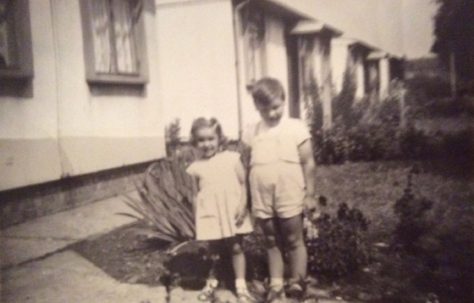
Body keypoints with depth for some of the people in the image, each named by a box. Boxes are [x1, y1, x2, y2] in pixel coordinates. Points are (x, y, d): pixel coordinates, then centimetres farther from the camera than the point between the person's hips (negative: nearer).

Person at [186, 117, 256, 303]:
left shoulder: (232, 158, -3)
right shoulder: (196, 167, 1)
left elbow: (243, 184, -3)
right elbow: (198, 193, 7)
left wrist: (242, 205, -13)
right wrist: (197, 217, 4)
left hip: (232, 211, -1)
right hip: (210, 214, 1)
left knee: (236, 247, 6)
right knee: (213, 249, 14)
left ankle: (241, 286, 17)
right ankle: (211, 282, 34)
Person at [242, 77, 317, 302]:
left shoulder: (296, 128, -5)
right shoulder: (250, 133, 4)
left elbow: (308, 163, -3)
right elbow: (247, 167, 6)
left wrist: (309, 194, -4)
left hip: (290, 198, -3)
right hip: (262, 200, 3)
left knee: (294, 240, 8)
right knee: (272, 243, 13)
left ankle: (297, 283, 20)